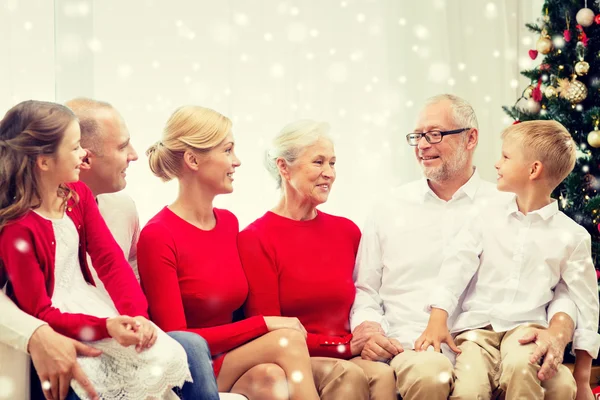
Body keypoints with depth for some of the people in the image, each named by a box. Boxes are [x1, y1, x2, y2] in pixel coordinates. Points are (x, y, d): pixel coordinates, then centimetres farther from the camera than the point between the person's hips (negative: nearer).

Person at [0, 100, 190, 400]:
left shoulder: (78, 195, 2)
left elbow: (110, 260, -4)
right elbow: (39, 313, -18)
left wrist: (137, 314, -20)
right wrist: (106, 327, -30)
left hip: (92, 306, 6)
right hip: (58, 325, -6)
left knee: (171, 357, -15)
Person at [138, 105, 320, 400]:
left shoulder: (229, 222, 11)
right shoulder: (157, 236, -11)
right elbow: (176, 340, -15)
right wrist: (264, 324, -17)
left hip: (234, 363, 6)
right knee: (288, 341, -25)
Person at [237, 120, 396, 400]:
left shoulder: (347, 231, 14)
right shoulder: (254, 239, -2)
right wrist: (347, 346, -10)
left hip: (348, 359, 4)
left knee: (383, 374, -30)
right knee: (346, 374, -35)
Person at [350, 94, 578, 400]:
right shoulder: (390, 209, 14)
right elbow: (364, 290, 16)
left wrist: (558, 331, -18)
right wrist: (367, 330, -6)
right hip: (413, 348, -1)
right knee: (429, 374, -39)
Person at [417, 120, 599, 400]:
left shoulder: (572, 236, 3)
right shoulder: (486, 219, 8)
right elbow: (456, 268, 3)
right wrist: (438, 320, -11)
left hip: (527, 326, -1)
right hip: (477, 324, 1)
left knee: (520, 366, -35)